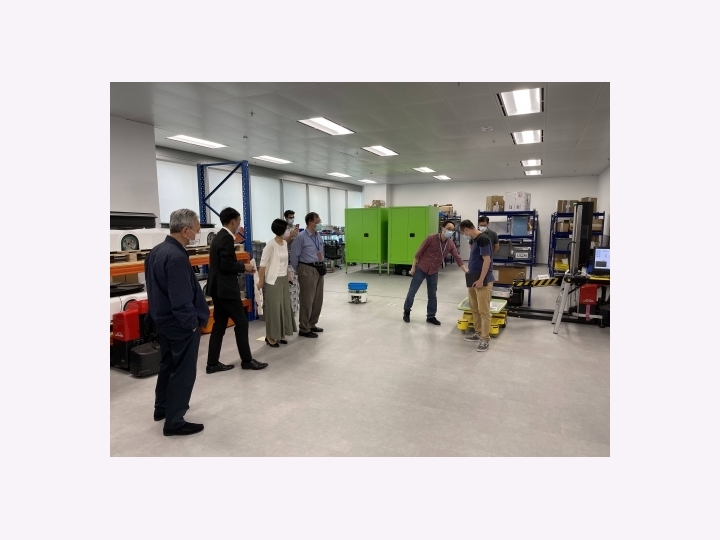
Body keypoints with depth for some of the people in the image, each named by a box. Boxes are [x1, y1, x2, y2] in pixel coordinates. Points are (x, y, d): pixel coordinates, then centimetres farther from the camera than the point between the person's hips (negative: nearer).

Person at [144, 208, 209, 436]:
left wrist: (157, 312, 20)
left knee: (167, 364, 23)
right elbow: (181, 297, -26)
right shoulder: (177, 256, -25)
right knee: (184, 371, 2)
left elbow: (156, 287, 14)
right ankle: (174, 422, 12)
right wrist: (192, 323, -16)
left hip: (162, 320, 10)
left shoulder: (156, 250, 6)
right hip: (179, 324, -10)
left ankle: (162, 408, 39)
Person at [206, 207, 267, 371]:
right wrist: (244, 267, -8)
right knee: (241, 322, 0)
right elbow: (226, 265, -22)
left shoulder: (219, 236, 15)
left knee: (219, 325, 12)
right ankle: (247, 360, 11)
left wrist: (242, 268, 12)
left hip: (218, 287, 10)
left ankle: (213, 363, 16)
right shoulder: (227, 238, -16)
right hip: (226, 288, -10)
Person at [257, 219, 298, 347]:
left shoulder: (285, 243, 7)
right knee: (273, 308, 0)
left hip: (284, 280, 8)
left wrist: (287, 275, 13)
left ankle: (281, 334, 23)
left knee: (285, 306, 11)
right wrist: (261, 280, -14)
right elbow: (263, 264, -15)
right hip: (273, 280, -7)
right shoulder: (271, 244, -16)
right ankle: (270, 336, 13)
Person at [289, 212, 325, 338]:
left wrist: (322, 265, 17)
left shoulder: (319, 236, 9)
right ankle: (304, 329, 10)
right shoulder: (301, 237, -13)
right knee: (307, 300, -1)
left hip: (319, 269, 8)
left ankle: (312, 324, 30)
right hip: (308, 270, -7)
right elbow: (294, 255, -8)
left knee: (318, 299, 14)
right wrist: (298, 271, 0)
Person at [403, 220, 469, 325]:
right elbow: (419, 253, -11)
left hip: (433, 272, 4)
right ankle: (406, 311, 22)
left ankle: (431, 316, 21)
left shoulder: (451, 244, -6)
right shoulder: (431, 238, -18)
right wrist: (413, 267, -9)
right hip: (421, 269, -4)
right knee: (412, 291, 4)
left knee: (432, 295, 8)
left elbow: (458, 258, -7)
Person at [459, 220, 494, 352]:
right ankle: (478, 333, 27)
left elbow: (487, 260, -20)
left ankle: (485, 339, 4)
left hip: (483, 281, -10)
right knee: (474, 309, 15)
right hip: (473, 280, 10)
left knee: (483, 311, -3)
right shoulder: (474, 240, 13)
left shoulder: (482, 239, -16)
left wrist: (481, 280, -21)